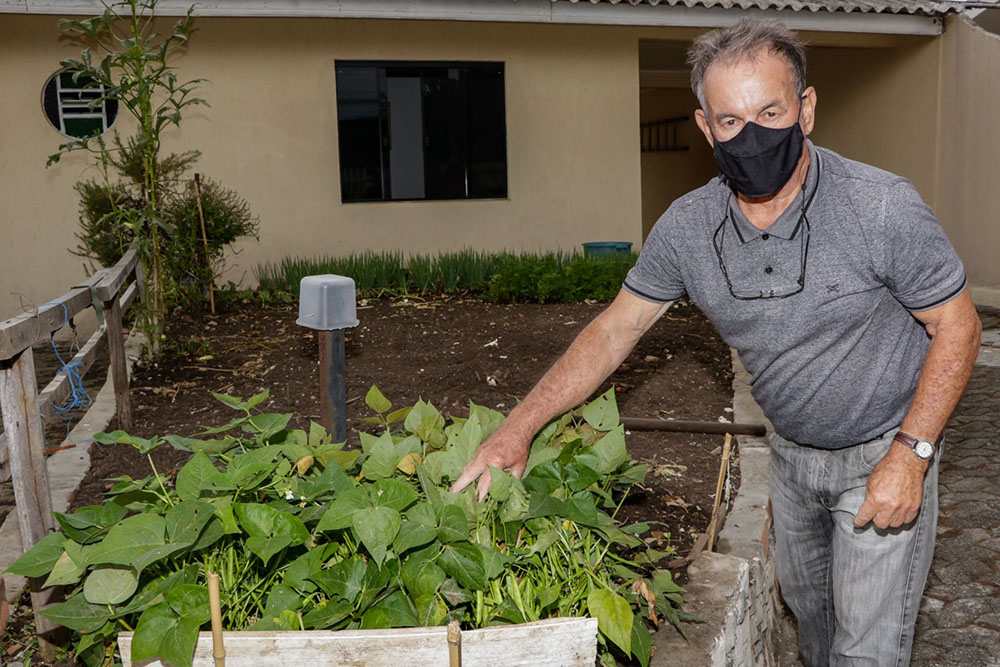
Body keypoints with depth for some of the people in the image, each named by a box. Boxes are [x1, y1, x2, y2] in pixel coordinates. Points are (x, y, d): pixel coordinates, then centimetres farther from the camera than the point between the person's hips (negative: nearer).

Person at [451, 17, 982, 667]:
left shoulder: (883, 206, -26)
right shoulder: (687, 226, -15)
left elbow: (957, 326, -16)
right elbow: (616, 327, -7)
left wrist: (909, 455, -23)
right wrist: (520, 427, -12)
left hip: (885, 454, -4)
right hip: (791, 451, 4)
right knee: (805, 601, 25)